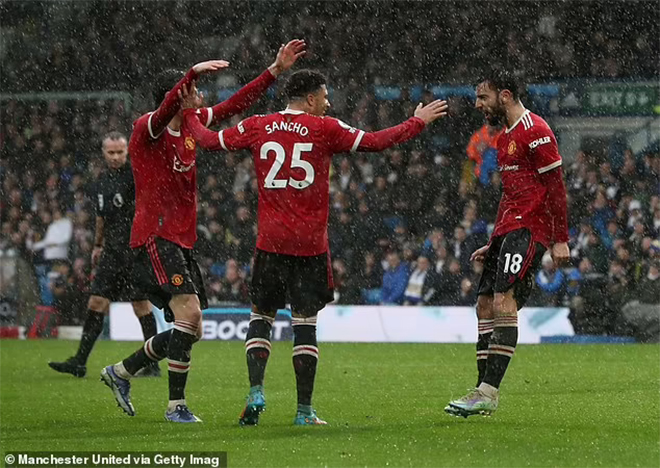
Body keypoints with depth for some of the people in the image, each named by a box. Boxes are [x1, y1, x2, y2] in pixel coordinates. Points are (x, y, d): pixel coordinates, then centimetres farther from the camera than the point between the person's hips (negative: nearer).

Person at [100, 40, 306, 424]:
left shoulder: (191, 125, 13)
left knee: (190, 331, 10)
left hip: (182, 241, 9)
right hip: (155, 237, -9)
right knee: (189, 311, -22)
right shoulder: (147, 129, -10)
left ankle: (120, 372, 22)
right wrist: (193, 74, -48)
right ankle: (177, 406, -14)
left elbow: (236, 105, 19)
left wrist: (275, 71, 14)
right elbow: (166, 110, -33)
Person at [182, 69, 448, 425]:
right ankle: (304, 410, 3)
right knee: (305, 322, 3)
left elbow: (208, 140, 13)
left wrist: (190, 113, 33)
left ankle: (255, 392, -5)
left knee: (261, 316, 12)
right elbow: (376, 142, 1)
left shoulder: (257, 127, 4)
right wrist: (419, 121, 14)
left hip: (270, 240, 2)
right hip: (310, 243, -2)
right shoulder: (325, 129, -3)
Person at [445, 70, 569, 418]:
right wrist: (493, 243, 26)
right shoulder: (506, 138, 21)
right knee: (485, 305, 6)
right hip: (508, 230, 10)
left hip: (529, 229, -10)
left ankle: (488, 392, -23)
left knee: (503, 301, -19)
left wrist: (561, 240, -16)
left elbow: (555, 186, -13)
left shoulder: (535, 131, -10)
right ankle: (484, 393, 8)